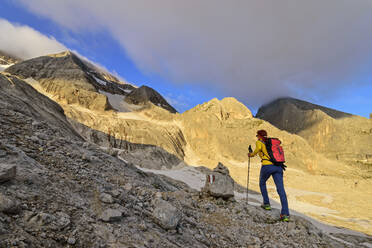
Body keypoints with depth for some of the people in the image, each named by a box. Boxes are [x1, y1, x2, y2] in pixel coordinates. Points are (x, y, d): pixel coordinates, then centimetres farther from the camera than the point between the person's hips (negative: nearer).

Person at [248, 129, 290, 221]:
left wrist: (252, 154, 2)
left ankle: (266, 204, 25)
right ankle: (285, 214, -8)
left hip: (267, 166, -4)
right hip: (278, 166, 4)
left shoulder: (259, 142, 8)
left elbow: (258, 148, -13)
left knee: (262, 183, 24)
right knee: (281, 190, -1)